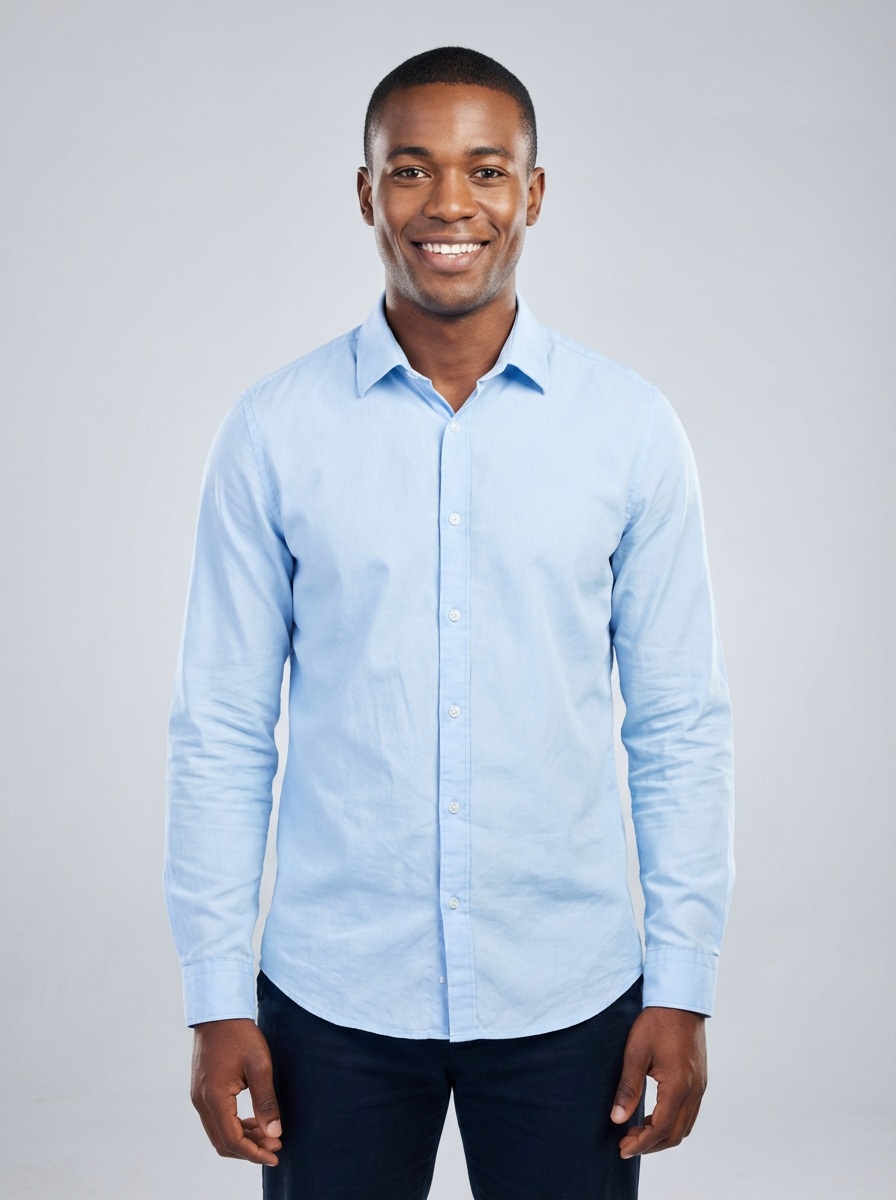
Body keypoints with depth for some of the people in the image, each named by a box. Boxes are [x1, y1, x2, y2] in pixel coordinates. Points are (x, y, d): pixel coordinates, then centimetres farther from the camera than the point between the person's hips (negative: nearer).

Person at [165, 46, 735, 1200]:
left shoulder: (631, 429, -3)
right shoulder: (274, 432, -4)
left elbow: (680, 725, 1)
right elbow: (221, 730, -1)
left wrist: (682, 987, -1)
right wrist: (217, 998, -2)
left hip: (567, 994, 1)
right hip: (333, 991, 0)